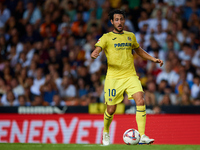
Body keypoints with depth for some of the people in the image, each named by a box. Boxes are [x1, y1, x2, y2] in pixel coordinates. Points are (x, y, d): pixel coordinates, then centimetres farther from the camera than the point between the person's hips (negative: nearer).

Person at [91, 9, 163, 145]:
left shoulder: (130, 36, 14)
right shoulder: (106, 37, 2)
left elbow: (139, 50, 30)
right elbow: (97, 50, -10)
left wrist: (153, 59, 20)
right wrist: (94, 54, -34)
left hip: (131, 76, 3)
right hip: (113, 78, -3)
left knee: (141, 101, -19)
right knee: (111, 109, 0)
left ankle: (142, 136, -20)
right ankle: (106, 132, 32)